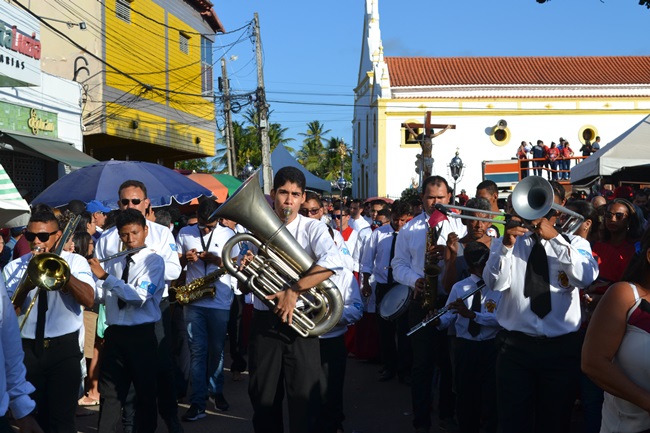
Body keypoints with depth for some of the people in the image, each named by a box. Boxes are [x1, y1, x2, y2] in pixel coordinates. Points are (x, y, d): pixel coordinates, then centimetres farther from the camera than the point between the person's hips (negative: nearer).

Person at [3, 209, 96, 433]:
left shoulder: (75, 262, 1)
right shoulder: (14, 268, 5)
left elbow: (89, 300, -15)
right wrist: (27, 285, -22)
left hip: (64, 348, -2)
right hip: (26, 349, 2)